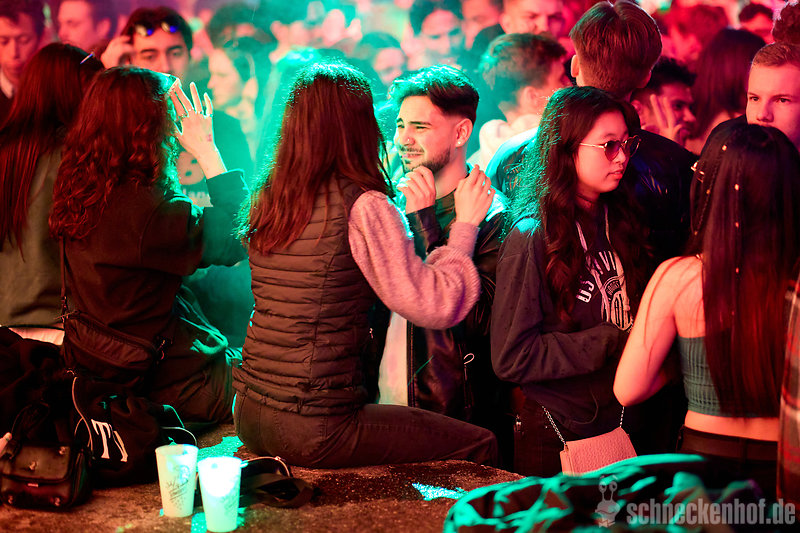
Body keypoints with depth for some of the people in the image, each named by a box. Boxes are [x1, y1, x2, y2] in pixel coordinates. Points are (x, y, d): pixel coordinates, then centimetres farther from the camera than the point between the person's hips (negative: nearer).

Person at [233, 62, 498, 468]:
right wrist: (465, 224, 0)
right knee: (481, 446, 4)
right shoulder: (363, 207, -16)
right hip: (315, 431, -8)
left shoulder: (267, 202, 6)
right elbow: (435, 307, -15)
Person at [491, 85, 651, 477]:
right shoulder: (532, 238, -16)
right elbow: (511, 357, -19)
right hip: (556, 440, -6)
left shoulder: (618, 223, 7)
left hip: (621, 428, 7)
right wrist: (611, 343, -19)